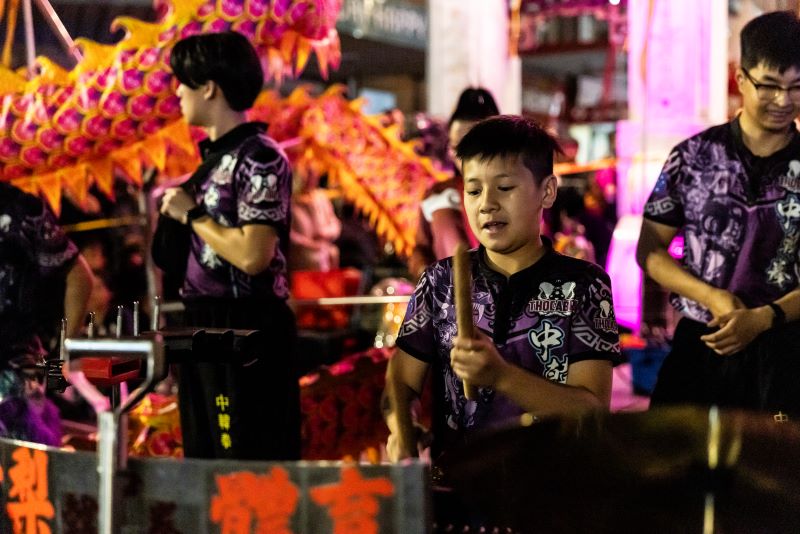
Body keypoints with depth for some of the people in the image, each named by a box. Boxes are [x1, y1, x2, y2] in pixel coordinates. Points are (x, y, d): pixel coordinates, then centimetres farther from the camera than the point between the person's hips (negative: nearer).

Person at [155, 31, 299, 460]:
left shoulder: (259, 158, -14)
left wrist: (191, 215, -13)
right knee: (206, 457, 16)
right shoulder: (213, 156, 14)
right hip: (206, 326, 10)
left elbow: (252, 255, -24)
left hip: (247, 328, -10)